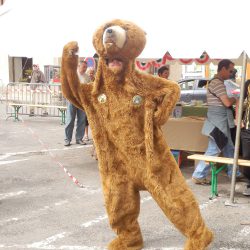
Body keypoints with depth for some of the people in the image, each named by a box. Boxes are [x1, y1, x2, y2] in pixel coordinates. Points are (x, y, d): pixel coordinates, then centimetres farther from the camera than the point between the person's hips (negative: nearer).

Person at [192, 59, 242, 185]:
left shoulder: (217, 82, 16)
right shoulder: (217, 83, -18)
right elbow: (227, 102, -22)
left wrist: (231, 100, 3)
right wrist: (234, 99, -3)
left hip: (221, 121, 10)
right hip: (218, 122, -10)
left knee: (229, 149, 17)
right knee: (213, 150, -5)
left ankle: (233, 173, 29)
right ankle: (198, 176, 2)